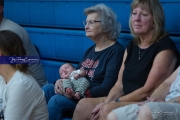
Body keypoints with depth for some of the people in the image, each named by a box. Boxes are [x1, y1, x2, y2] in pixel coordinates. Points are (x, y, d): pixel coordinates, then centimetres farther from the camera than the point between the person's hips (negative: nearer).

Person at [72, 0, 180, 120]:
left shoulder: (164, 47, -11)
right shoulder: (132, 46, 14)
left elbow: (148, 91, -16)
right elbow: (120, 84, 10)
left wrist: (114, 103, -16)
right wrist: (106, 103, -10)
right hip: (128, 100, 8)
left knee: (108, 110, -31)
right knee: (83, 105, -8)